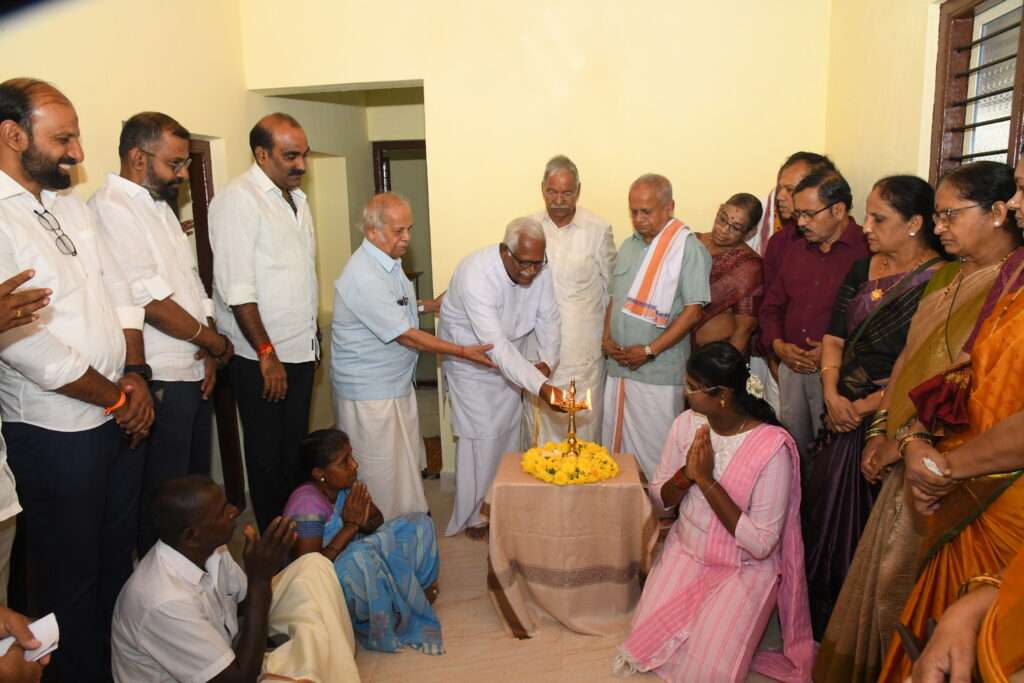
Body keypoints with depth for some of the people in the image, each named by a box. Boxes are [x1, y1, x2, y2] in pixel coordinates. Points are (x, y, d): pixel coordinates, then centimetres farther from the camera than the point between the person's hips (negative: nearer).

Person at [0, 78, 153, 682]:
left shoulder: (72, 206, 8)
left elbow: (118, 293, 10)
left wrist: (134, 375, -3)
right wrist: (116, 399, -11)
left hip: (121, 420, 8)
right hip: (56, 433, -7)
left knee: (117, 559, 21)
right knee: (69, 577, 11)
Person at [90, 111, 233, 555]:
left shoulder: (160, 207, 14)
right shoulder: (111, 208, -14)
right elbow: (152, 302, -21)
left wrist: (209, 353, 1)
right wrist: (217, 343, -8)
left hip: (195, 373, 9)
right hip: (161, 381, -9)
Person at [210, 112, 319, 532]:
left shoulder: (296, 198, 13)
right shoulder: (238, 200, -12)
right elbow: (237, 289, -17)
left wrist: (313, 337, 14)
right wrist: (267, 354, -16)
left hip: (301, 350, 7)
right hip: (261, 356, -7)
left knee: (295, 450, 16)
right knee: (267, 457, 6)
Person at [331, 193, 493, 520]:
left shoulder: (388, 262, 4)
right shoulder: (364, 277, -27)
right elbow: (406, 336, -24)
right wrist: (463, 351, -21)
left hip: (395, 383, 10)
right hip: (370, 394, -10)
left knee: (406, 460, 20)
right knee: (384, 472, 5)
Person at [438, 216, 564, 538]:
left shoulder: (540, 268, -18)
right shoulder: (476, 274, -37)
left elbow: (548, 318, -6)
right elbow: (495, 345, -43)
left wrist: (547, 363, -22)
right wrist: (540, 386, -49)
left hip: (510, 357, 6)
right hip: (471, 359, -6)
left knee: (509, 430, 13)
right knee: (480, 438, -5)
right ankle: (469, 516, 15)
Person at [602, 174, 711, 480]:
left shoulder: (688, 247, -8)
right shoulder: (629, 246, 13)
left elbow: (693, 311, -13)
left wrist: (649, 350, -16)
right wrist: (606, 338, 2)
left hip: (659, 374, -6)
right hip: (618, 366, 7)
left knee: (654, 453, 2)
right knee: (616, 446, 14)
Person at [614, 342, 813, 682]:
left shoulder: (771, 446, -23)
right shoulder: (686, 423, -7)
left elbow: (761, 543, -22)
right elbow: (658, 498, 2)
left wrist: (707, 480, -26)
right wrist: (687, 474, -20)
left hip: (744, 568, -4)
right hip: (685, 551, 4)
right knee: (649, 638, -8)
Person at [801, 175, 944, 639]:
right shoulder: (862, 270, 7)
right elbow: (833, 338, 7)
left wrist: (865, 408, -13)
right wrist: (832, 395, -7)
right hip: (845, 416, 6)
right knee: (830, 514, 15)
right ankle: (825, 621, 35)